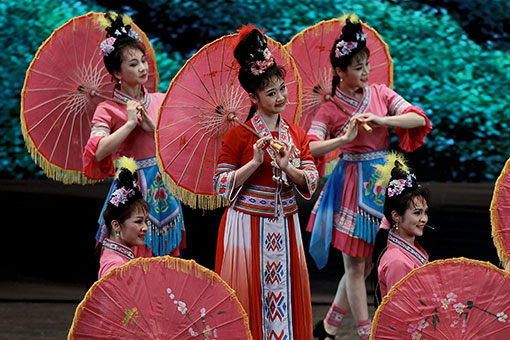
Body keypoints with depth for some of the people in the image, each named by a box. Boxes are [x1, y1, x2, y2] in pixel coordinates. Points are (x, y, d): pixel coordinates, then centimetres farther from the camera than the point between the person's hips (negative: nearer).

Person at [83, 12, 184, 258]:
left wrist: (153, 128, -11)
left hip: (163, 189, 5)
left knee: (165, 254, 7)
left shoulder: (160, 101, 10)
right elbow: (98, 152, -20)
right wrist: (130, 124, -18)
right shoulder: (108, 109, -5)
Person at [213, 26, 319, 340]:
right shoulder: (238, 135, -7)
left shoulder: (297, 134, 7)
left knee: (286, 289, 6)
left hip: (285, 225, 4)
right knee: (248, 292, -2)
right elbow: (222, 185, -9)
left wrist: (288, 168, -17)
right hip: (247, 225, -4)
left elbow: (311, 181, 2)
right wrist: (255, 163, -20)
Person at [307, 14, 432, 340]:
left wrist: (381, 120, -18)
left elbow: (419, 119, -5)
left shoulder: (381, 93, 4)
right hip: (352, 185, -4)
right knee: (356, 264, -2)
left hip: (381, 183, 4)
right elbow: (311, 148, -13)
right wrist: (344, 139, -26)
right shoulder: (330, 108, -4)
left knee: (364, 263, 9)